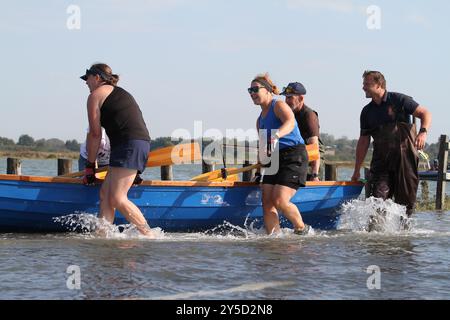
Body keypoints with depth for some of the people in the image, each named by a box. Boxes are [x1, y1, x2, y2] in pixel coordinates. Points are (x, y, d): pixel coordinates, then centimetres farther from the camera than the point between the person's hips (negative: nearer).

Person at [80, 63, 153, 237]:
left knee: (117, 199, -13)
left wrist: (90, 165, 10)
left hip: (129, 145, -9)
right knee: (105, 193, 9)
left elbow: (95, 134, 2)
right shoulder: (120, 93, 29)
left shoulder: (96, 95, 5)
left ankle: (149, 235, -17)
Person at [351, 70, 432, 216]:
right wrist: (357, 170, 14)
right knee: (377, 198, -13)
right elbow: (363, 141, 15)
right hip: (381, 160, 3)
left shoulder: (399, 100, -1)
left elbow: (425, 114, -4)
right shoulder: (367, 112, 12)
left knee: (405, 200, 1)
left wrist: (423, 132, -24)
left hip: (405, 156, -3)